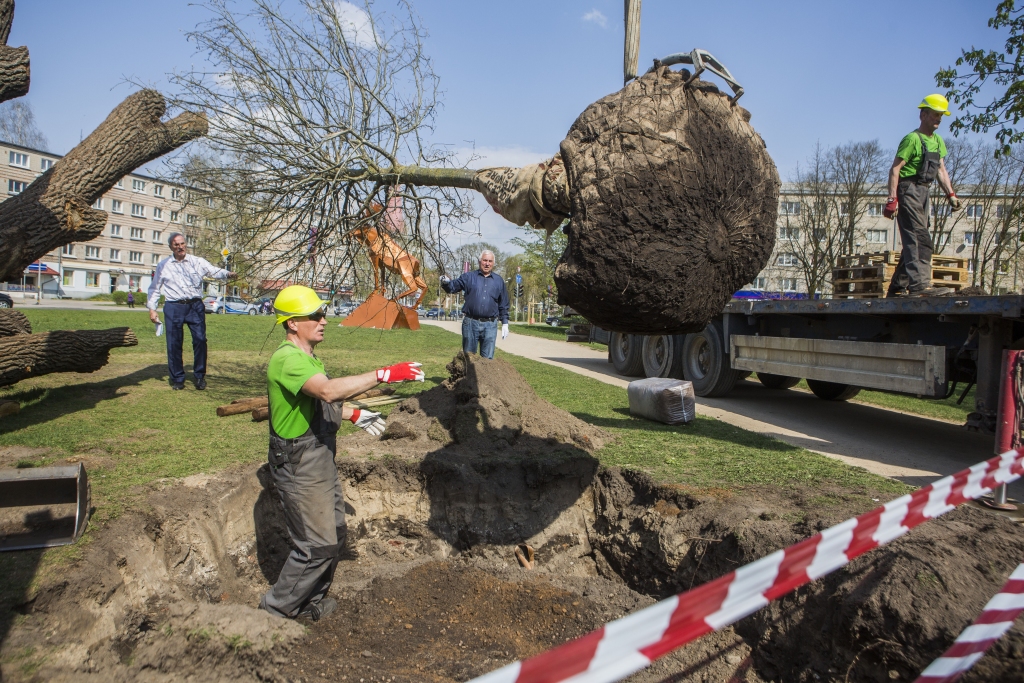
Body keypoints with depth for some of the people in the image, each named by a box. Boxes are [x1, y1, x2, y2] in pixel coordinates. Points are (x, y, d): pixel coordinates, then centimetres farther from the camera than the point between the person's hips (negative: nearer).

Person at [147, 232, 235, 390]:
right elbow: (154, 288, 14)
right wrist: (152, 309, 7)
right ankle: (177, 378, 15)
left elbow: (214, 271, -7)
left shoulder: (197, 262, 6)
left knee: (200, 340, -3)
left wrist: (227, 274, -28)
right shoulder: (163, 266, 8)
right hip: (173, 307, 0)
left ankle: (200, 376, 11)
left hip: (195, 306, 0)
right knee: (174, 343, 2)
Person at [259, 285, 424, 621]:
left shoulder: (306, 356, 10)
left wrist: (355, 415, 19)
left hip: (321, 458, 10)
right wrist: (383, 375, -41)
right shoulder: (287, 360, -24)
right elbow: (328, 390, -41)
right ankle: (275, 609, 17)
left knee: (334, 535, 19)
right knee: (317, 545, -2)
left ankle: (311, 602, 36)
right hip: (299, 466, -10)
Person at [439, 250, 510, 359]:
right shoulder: (469, 277, 7)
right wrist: (446, 282, -23)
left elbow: (503, 305, 14)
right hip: (471, 324, -1)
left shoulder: (499, 281, 12)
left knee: (487, 359, 5)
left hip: (490, 326, 1)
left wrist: (505, 324, 9)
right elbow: (453, 287, 0)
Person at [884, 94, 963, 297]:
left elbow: (941, 170, 20)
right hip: (908, 191, -9)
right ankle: (920, 284, -26)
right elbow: (895, 169, -15)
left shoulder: (938, 141, 19)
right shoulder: (912, 139, -9)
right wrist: (892, 199, -24)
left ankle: (897, 287, 13)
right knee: (920, 238, -19)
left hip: (923, 193, 9)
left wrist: (951, 194, 8)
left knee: (913, 241, 9)